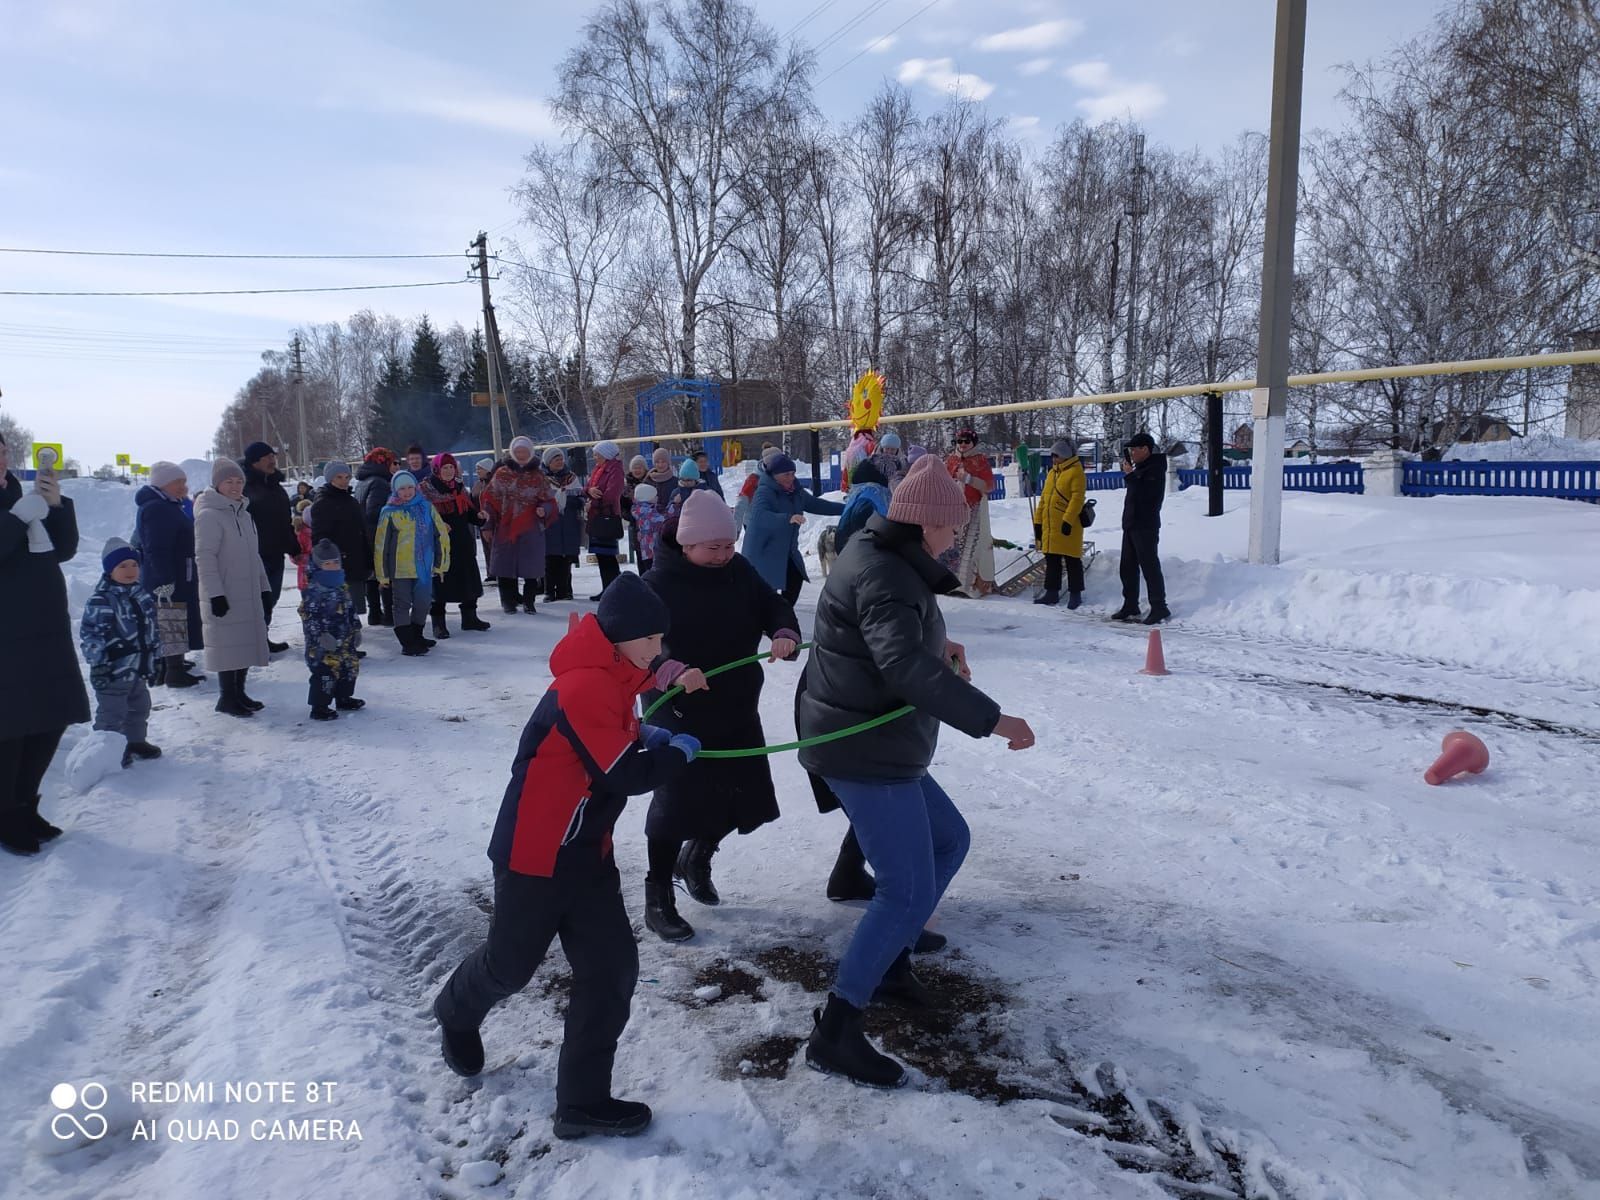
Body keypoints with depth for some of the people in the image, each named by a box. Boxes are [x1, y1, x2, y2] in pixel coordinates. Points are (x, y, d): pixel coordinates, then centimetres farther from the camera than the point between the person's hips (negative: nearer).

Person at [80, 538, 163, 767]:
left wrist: (156, 659, 17)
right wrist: (98, 663, -19)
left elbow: (152, 630, 16)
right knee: (111, 713, -2)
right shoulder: (100, 600, -14)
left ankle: (136, 741, 35)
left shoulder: (142, 596, 9)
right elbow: (89, 634, -17)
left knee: (139, 708, 20)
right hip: (113, 671, -8)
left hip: (140, 669, 8)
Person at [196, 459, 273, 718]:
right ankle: (228, 699, 7)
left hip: (249, 594, 8)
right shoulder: (209, 515, -11)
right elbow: (204, 558, -16)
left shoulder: (243, 514, 15)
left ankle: (239, 693, 23)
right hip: (224, 597, -8)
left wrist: (264, 586, 19)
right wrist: (215, 594, -20)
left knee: (246, 644, 12)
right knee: (229, 646, -3)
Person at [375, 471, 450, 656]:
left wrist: (440, 563, 5)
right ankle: (407, 643, 9)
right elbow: (381, 544, -2)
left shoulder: (427, 508, 5)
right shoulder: (389, 512, -3)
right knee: (402, 605, 3)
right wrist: (383, 573, -3)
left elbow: (441, 535, 8)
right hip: (400, 569, -3)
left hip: (424, 567, 3)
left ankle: (416, 637, 29)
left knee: (423, 604, 11)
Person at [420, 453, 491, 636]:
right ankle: (438, 623, 8)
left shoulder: (460, 487, 14)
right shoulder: (426, 489, -6)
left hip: (463, 543, 7)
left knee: (468, 579, 12)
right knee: (439, 582, -2)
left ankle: (469, 617, 25)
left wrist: (479, 516, -1)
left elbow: (469, 512, 18)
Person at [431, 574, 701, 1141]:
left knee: (611, 967, 3)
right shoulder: (584, 688, -26)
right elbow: (624, 775, -26)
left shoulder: (610, 681, 5)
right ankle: (457, 1012, 50)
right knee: (512, 963, 15)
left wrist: (649, 736, 0)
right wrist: (679, 752, -11)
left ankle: (584, 1101, 16)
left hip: (586, 854, 9)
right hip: (536, 855, -8)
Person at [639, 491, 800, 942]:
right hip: (679, 713, -6)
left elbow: (773, 604, 5)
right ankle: (658, 900, 14)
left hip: (738, 709, 6)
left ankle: (696, 859, 42)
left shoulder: (738, 570, -1)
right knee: (677, 803, -4)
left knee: (743, 798, 14)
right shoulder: (659, 583, -17)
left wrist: (785, 633, -18)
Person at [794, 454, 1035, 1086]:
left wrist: (937, 644, 9)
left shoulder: (880, 556, 11)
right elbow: (905, 667, -36)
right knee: (909, 893, -7)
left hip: (872, 744, 11)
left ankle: (889, 960, 32)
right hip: (867, 751, -11)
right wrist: (990, 719, -33)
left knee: (949, 839, 23)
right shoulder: (886, 578, -22)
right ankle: (834, 1032, -2)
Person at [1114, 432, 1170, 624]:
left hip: (1146, 527, -10)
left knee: (1150, 566, -9)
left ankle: (1159, 607, -5)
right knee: (1128, 567, 13)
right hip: (1131, 524, 10)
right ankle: (1130, 606, 20)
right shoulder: (1140, 468, 17)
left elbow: (1143, 493, -25)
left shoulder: (1155, 470, -13)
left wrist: (1129, 475, -16)